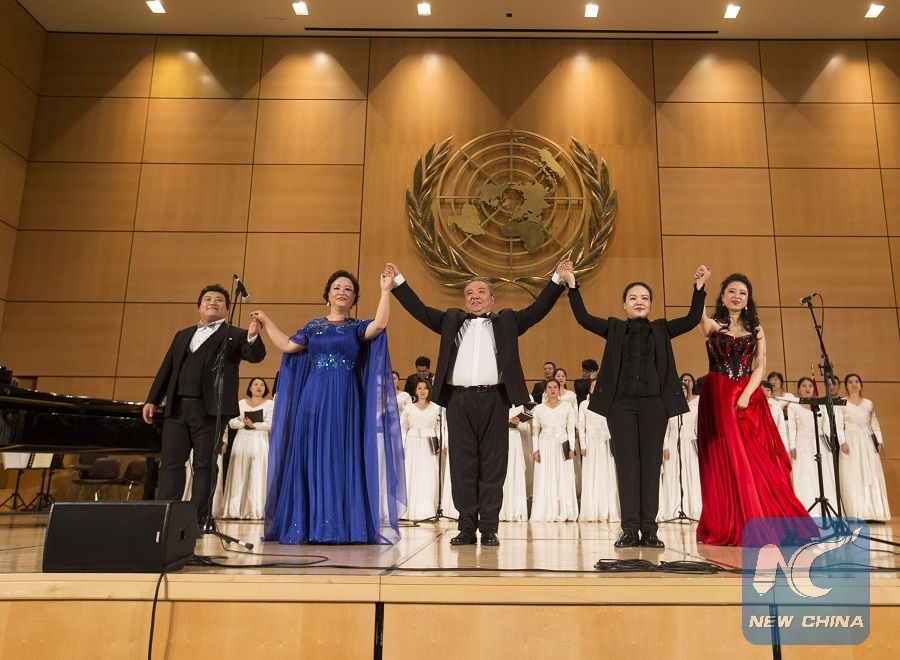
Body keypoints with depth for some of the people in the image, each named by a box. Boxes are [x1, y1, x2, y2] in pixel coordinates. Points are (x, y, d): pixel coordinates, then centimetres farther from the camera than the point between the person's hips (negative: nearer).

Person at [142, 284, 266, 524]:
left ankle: (197, 519, 4)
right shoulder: (182, 335, 23)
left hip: (210, 410, -5)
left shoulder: (234, 335, 8)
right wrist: (152, 400, 14)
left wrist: (253, 337, -29)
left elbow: (255, 356, -8)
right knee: (170, 463, 4)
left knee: (205, 466, -1)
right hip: (177, 408, 5)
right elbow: (166, 369, 21)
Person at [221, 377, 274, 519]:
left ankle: (254, 511, -8)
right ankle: (235, 509, 3)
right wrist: (244, 423, -11)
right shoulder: (241, 403, 14)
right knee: (239, 475, 0)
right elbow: (232, 422, 4)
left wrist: (253, 425, -13)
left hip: (259, 442, -3)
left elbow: (270, 424, -6)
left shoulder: (269, 404, 5)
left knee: (257, 475, -7)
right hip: (241, 441, 3)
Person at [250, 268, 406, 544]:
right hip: (313, 399, 2)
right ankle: (308, 526, 5)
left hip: (345, 401, -2)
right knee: (311, 458, 0)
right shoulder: (313, 326, 15)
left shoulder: (357, 327, 8)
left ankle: (342, 527, -2)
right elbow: (287, 346, 10)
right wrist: (266, 322, 17)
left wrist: (385, 291, -16)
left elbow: (379, 324, -12)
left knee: (342, 458, -5)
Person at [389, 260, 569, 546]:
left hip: (493, 399, -1)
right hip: (459, 400, 1)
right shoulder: (451, 320, 19)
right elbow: (419, 309, 16)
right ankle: (467, 527, 9)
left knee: (492, 464, 1)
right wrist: (399, 281, 11)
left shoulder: (507, 321, 16)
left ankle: (489, 528, 7)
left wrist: (557, 278, 0)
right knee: (463, 464, 3)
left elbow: (538, 309, 8)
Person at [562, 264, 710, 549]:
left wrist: (699, 287, -1)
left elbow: (692, 319, 6)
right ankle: (630, 529, 1)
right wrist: (572, 286, -2)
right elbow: (583, 318, 3)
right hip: (621, 402, -1)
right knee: (627, 463, -2)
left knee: (651, 463, 1)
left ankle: (649, 529, 5)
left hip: (654, 402, 1)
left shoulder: (661, 329, 15)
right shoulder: (614, 328, 12)